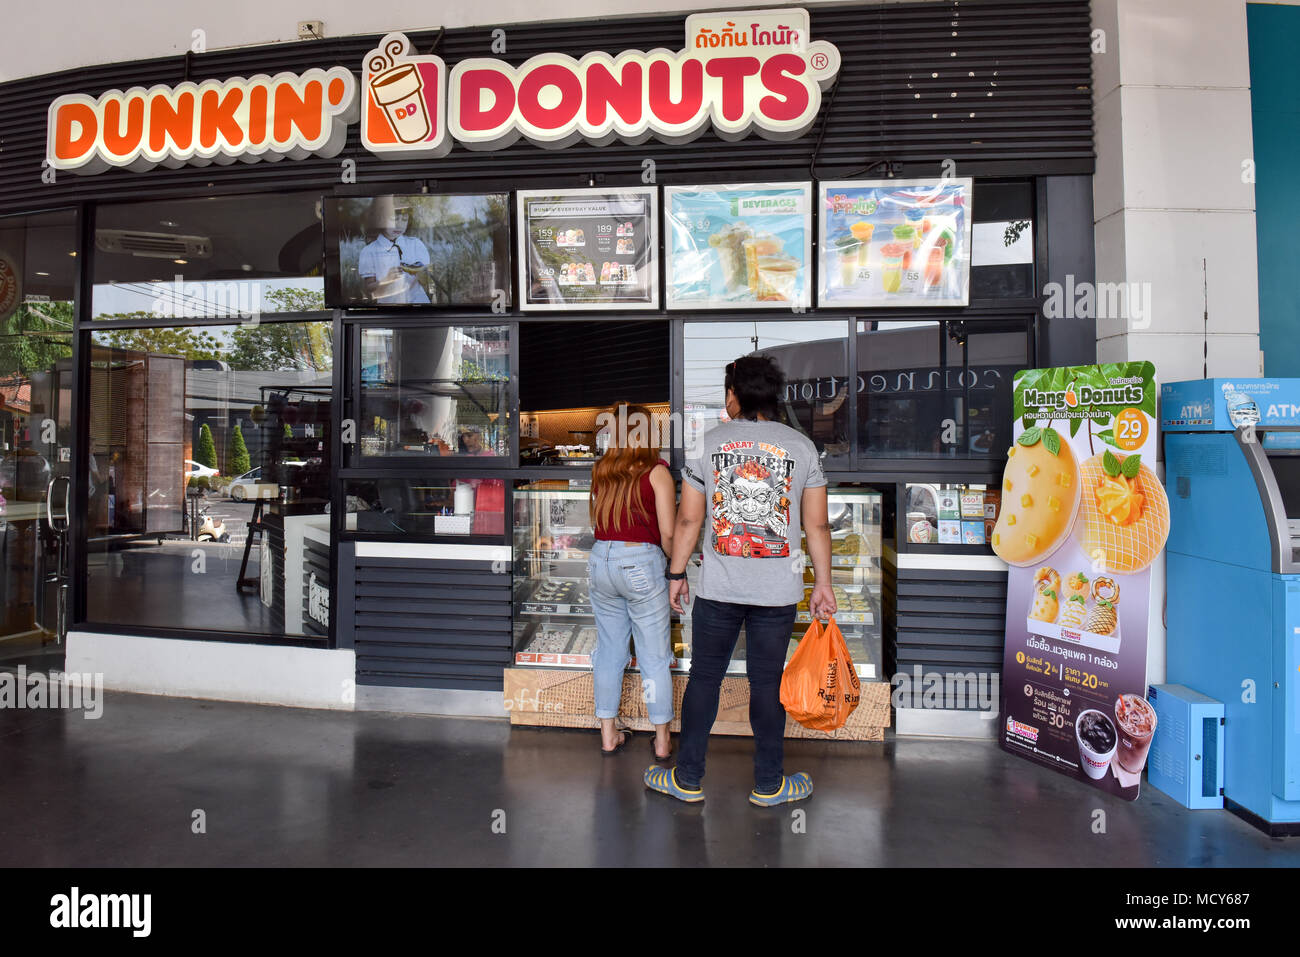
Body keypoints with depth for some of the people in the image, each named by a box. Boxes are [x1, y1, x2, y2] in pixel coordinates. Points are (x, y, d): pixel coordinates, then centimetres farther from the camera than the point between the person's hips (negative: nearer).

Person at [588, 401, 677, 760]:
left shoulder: (600, 471, 7)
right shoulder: (657, 472, -8)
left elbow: (596, 521, 11)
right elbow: (668, 533, -10)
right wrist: (676, 568, 5)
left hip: (601, 559, 5)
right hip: (641, 563, -5)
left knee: (609, 650, 16)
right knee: (654, 657, 7)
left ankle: (608, 734, 25)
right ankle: (662, 741, 18)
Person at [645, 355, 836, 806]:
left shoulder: (708, 443, -1)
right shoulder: (802, 446, 1)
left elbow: (688, 519, 0)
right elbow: (817, 525, 1)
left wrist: (676, 573, 9)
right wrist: (823, 583, 9)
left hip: (718, 589, 0)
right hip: (778, 592, 1)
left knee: (703, 679, 11)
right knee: (767, 683, 10)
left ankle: (688, 779, 24)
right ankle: (768, 784, 25)